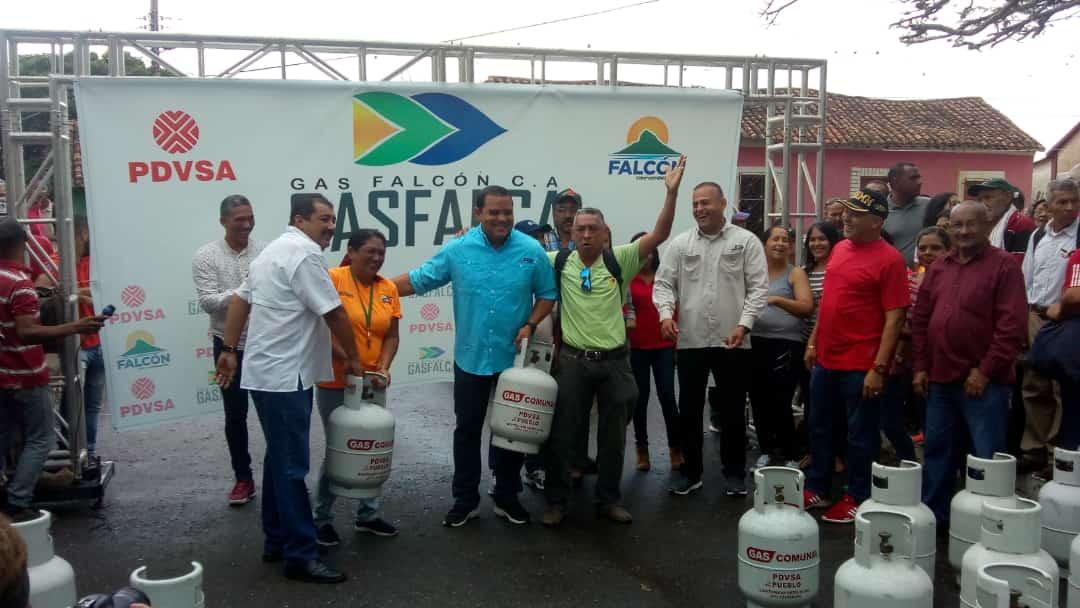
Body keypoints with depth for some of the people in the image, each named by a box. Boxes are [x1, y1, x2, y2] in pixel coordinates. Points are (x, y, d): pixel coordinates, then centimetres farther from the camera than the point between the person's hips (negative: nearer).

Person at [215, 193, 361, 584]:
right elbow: (334, 313, -14)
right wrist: (354, 358, -2)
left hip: (267, 371, 11)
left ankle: (276, 542, 24)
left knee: (279, 459, 16)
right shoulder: (304, 253, -15)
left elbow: (240, 300, 18)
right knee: (292, 466, -6)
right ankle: (301, 555, -1)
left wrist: (229, 351, 17)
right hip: (283, 376, -11)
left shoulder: (275, 250, 17)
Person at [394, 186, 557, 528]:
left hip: (515, 358, 0)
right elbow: (418, 280, -2)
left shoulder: (532, 251, -6)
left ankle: (507, 498, 27)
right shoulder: (458, 250, -6)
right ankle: (465, 500, 22)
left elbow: (547, 294, 2)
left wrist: (531, 325, -12)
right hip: (471, 357, 0)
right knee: (467, 429, 9)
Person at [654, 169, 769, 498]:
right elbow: (663, 283, 4)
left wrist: (743, 324, -14)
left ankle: (734, 473, 22)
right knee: (689, 410, 9)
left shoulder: (746, 241, 0)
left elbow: (758, 288, -4)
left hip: (732, 342, -2)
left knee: (732, 411, 7)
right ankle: (691, 471, 23)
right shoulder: (680, 243, 6)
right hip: (690, 341, 2)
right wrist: (666, 313, -14)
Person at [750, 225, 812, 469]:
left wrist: (777, 299, -20)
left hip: (786, 344, -4)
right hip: (756, 343, 4)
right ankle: (767, 451, 21)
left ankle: (789, 456, 7)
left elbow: (807, 307, -8)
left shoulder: (795, 273, 3)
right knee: (759, 401, 6)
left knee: (780, 403, -8)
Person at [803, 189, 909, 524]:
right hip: (826, 360, 7)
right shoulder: (839, 249, 9)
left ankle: (857, 498, 21)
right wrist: (813, 342, 17)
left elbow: (894, 318, -15)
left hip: (860, 366, -7)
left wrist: (879, 367, -18)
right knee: (819, 426, 16)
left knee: (859, 434, 7)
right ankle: (817, 488, 31)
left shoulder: (889, 259, -13)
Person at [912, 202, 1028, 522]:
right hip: (940, 378, 6)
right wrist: (920, 367, 7)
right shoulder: (938, 267, 13)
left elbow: (1012, 325, -12)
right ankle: (932, 514, 25)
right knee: (937, 451, 14)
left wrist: (985, 370, -14)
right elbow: (920, 319, 14)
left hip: (984, 382, -6)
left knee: (986, 458, 0)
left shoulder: (1005, 265, -5)